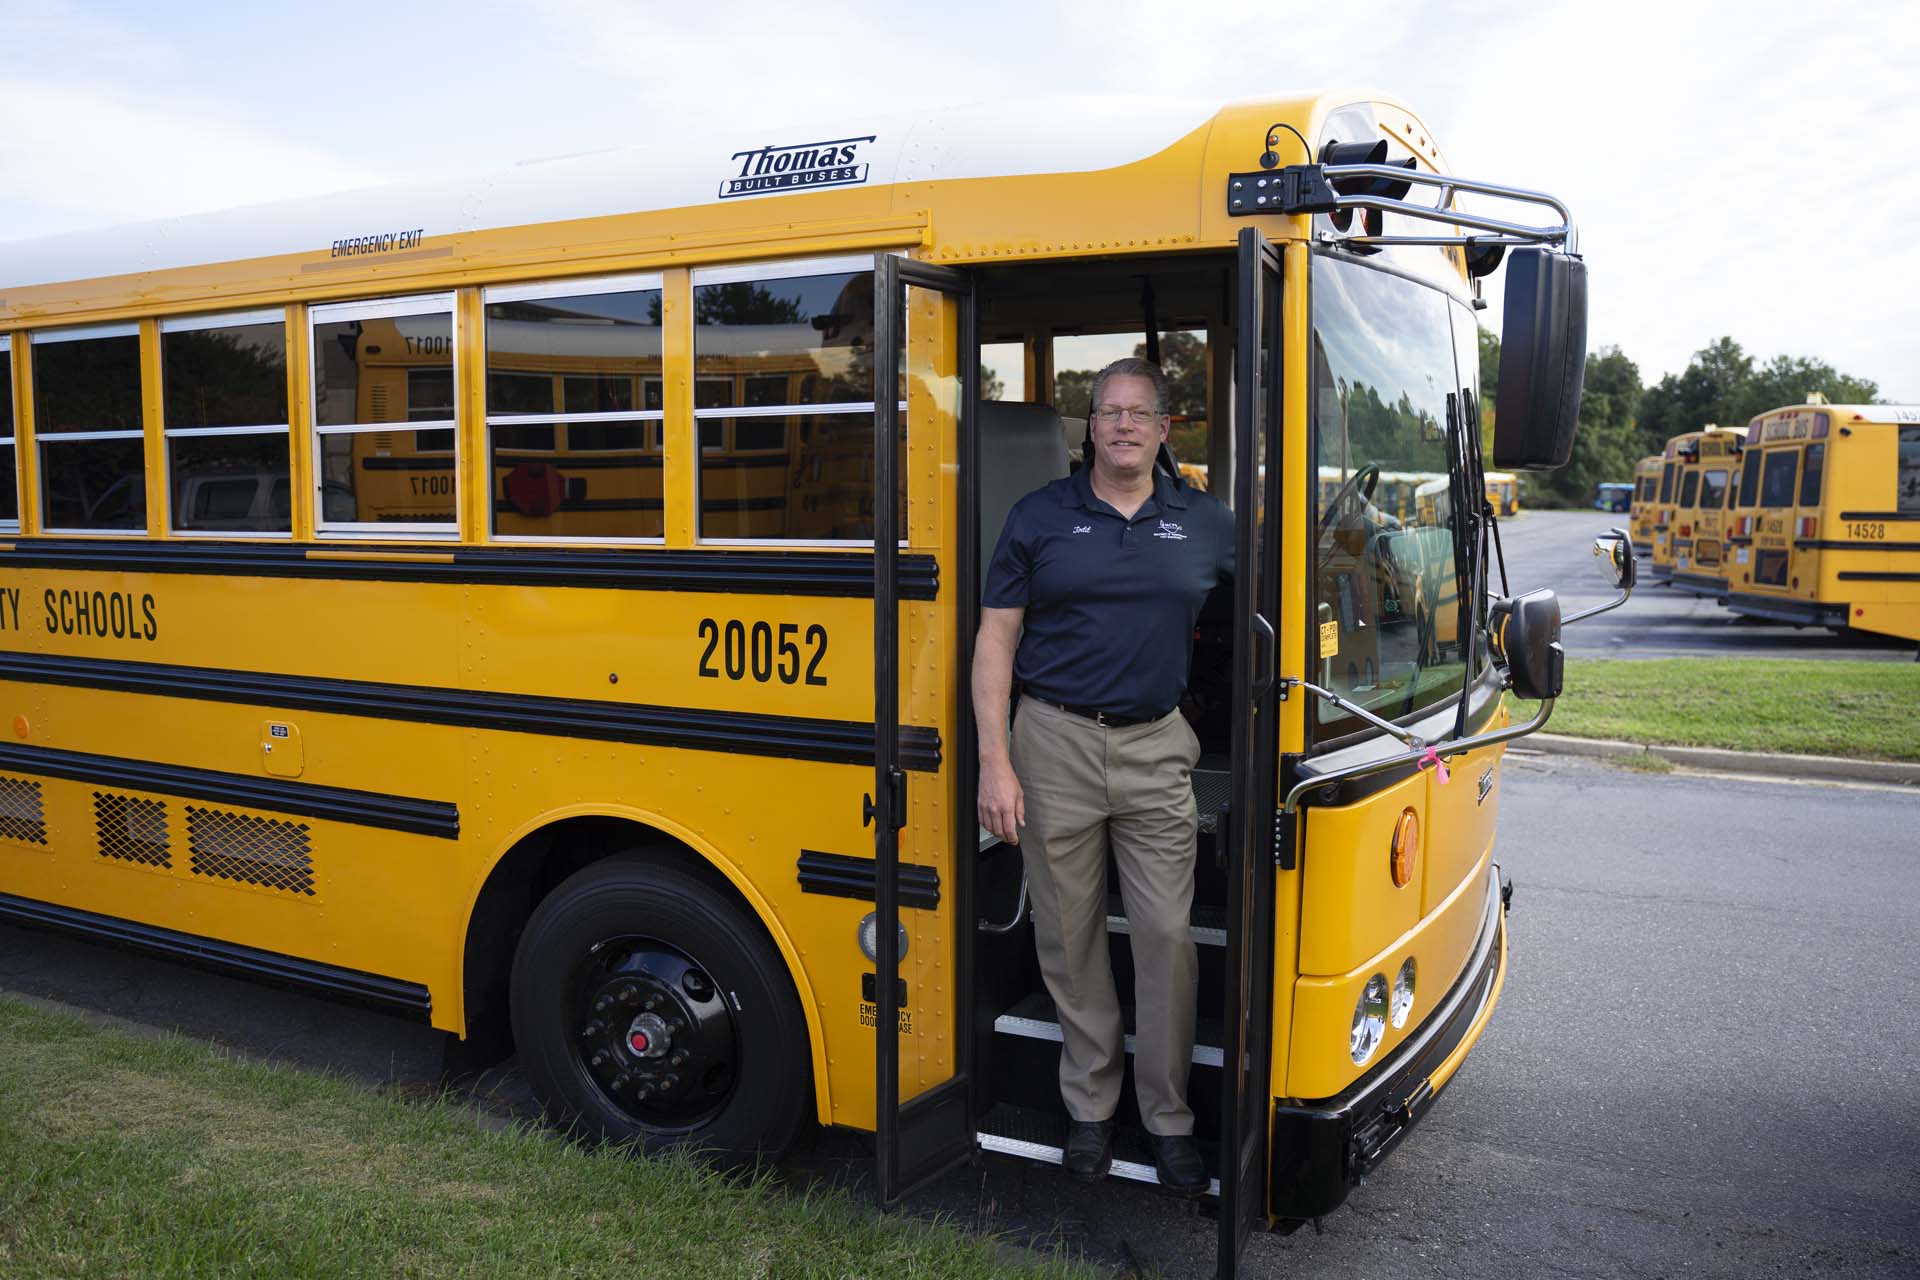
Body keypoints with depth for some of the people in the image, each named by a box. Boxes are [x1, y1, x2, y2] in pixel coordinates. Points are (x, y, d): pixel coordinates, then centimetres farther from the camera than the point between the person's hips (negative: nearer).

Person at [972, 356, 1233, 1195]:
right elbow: (995, 639, 1)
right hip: (1056, 745, 0)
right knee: (1069, 937, 8)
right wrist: (994, 761, -6)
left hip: (1157, 747, 1)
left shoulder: (1206, 525, 6)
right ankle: (1090, 1108, 25)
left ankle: (1169, 1118, 18)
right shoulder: (1039, 517, 3)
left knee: (1168, 935, 1)